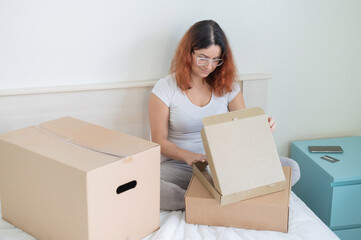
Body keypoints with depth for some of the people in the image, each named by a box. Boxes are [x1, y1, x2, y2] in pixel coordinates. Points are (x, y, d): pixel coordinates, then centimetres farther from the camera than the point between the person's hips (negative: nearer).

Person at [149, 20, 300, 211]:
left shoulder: (227, 86, 8)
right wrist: (188, 156, -24)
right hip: (180, 166, -3)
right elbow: (159, 142, -4)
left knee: (291, 168, -17)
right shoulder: (165, 89, -2)